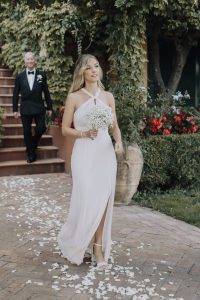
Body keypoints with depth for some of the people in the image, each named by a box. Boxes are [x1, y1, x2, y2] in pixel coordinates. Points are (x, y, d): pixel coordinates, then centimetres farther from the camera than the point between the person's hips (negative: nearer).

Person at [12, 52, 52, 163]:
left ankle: (33, 143, 27)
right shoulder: (20, 76, 3)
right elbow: (16, 94, 5)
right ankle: (31, 154, 16)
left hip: (39, 108, 0)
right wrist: (15, 109, 3)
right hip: (25, 109, 0)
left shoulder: (41, 75, 2)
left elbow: (46, 92, 4)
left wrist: (49, 107, 3)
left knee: (41, 128, -5)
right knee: (27, 132, 3)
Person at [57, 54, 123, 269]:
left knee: (103, 201, 1)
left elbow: (115, 126, 14)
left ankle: (98, 248, 15)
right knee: (88, 201, -7)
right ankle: (74, 243, 18)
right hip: (84, 154, -3)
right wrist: (84, 133, -15)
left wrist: (119, 141, -5)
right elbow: (65, 129, 2)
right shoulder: (74, 97, -1)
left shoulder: (108, 97, 9)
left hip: (106, 153, 4)